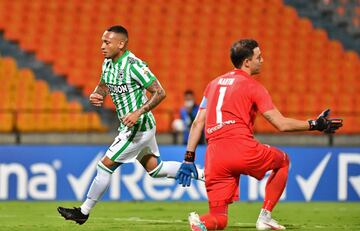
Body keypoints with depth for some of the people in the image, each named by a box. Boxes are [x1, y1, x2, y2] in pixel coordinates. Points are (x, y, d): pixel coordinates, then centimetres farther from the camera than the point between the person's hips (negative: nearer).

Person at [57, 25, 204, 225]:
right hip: (129, 127, 10)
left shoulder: (134, 66, -22)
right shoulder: (108, 63, 4)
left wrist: (138, 113, -29)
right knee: (155, 169, 19)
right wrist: (95, 95, -5)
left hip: (138, 127, -10)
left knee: (105, 165, -6)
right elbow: (103, 86, 19)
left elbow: (160, 93, -21)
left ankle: (84, 212, 5)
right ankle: (201, 174, 28)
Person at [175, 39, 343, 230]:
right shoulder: (252, 86, 3)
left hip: (214, 157, 5)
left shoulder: (214, 83, 22)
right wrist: (315, 125, 8)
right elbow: (282, 124, -2)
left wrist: (189, 159, 17)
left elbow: (197, 123, 17)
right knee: (283, 160, 26)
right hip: (242, 149, -5)